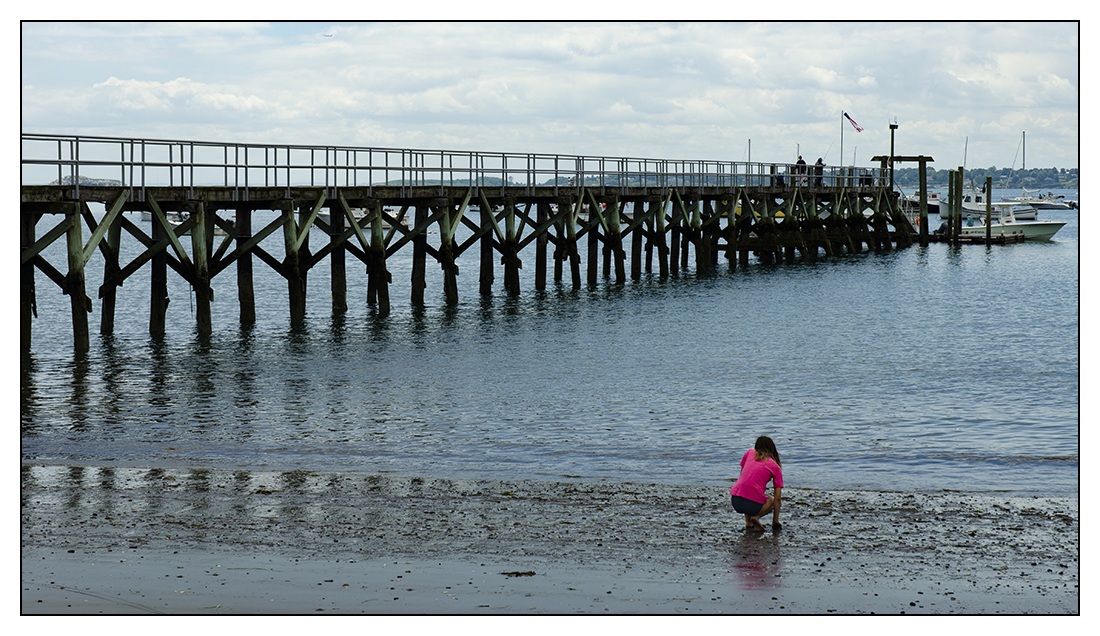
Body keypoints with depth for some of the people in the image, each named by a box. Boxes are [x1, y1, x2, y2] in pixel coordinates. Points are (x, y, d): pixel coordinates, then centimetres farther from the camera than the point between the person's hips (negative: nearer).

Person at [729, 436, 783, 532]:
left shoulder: (750, 452, 16)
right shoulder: (776, 467, 10)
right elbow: (778, 498, 10)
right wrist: (776, 521, 19)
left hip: (734, 501, 3)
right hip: (753, 505, -3)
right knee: (773, 501, 31)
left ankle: (748, 522, 17)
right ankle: (756, 517, 2)